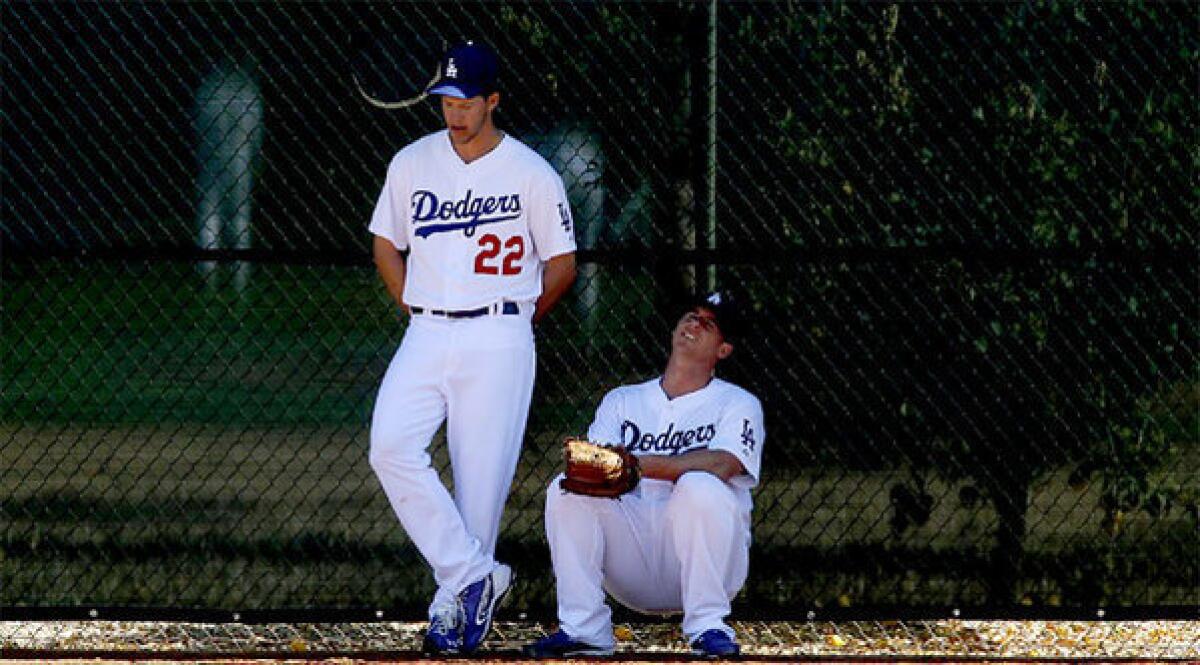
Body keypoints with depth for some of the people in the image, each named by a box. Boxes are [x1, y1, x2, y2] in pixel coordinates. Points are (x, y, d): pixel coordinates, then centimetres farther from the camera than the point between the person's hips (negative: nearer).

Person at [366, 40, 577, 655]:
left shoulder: (532, 175, -1)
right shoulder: (411, 164, 8)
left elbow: (561, 264, 6)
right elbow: (386, 243, 20)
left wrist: (515, 320, 9)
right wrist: (415, 311, 11)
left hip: (498, 342, -3)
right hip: (426, 336, 3)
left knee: (482, 474, -5)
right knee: (390, 446, -19)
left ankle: (453, 605, 7)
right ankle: (474, 577, -15)